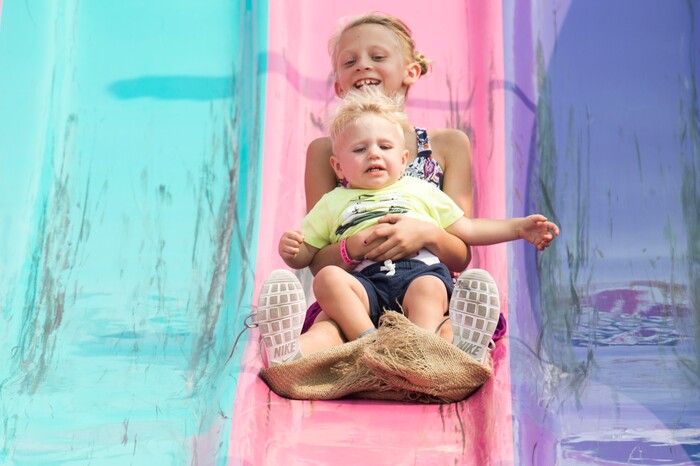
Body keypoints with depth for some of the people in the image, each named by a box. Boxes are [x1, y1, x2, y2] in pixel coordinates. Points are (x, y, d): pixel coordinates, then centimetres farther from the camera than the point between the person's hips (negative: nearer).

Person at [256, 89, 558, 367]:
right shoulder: (333, 202, 28)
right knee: (327, 278, -29)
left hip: (421, 270, 0)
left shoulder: (421, 190, 30)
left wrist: (519, 227, 21)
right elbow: (304, 256, 26)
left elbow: (466, 229, 30)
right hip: (366, 280, 0)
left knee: (429, 287, -34)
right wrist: (290, 249, 1)